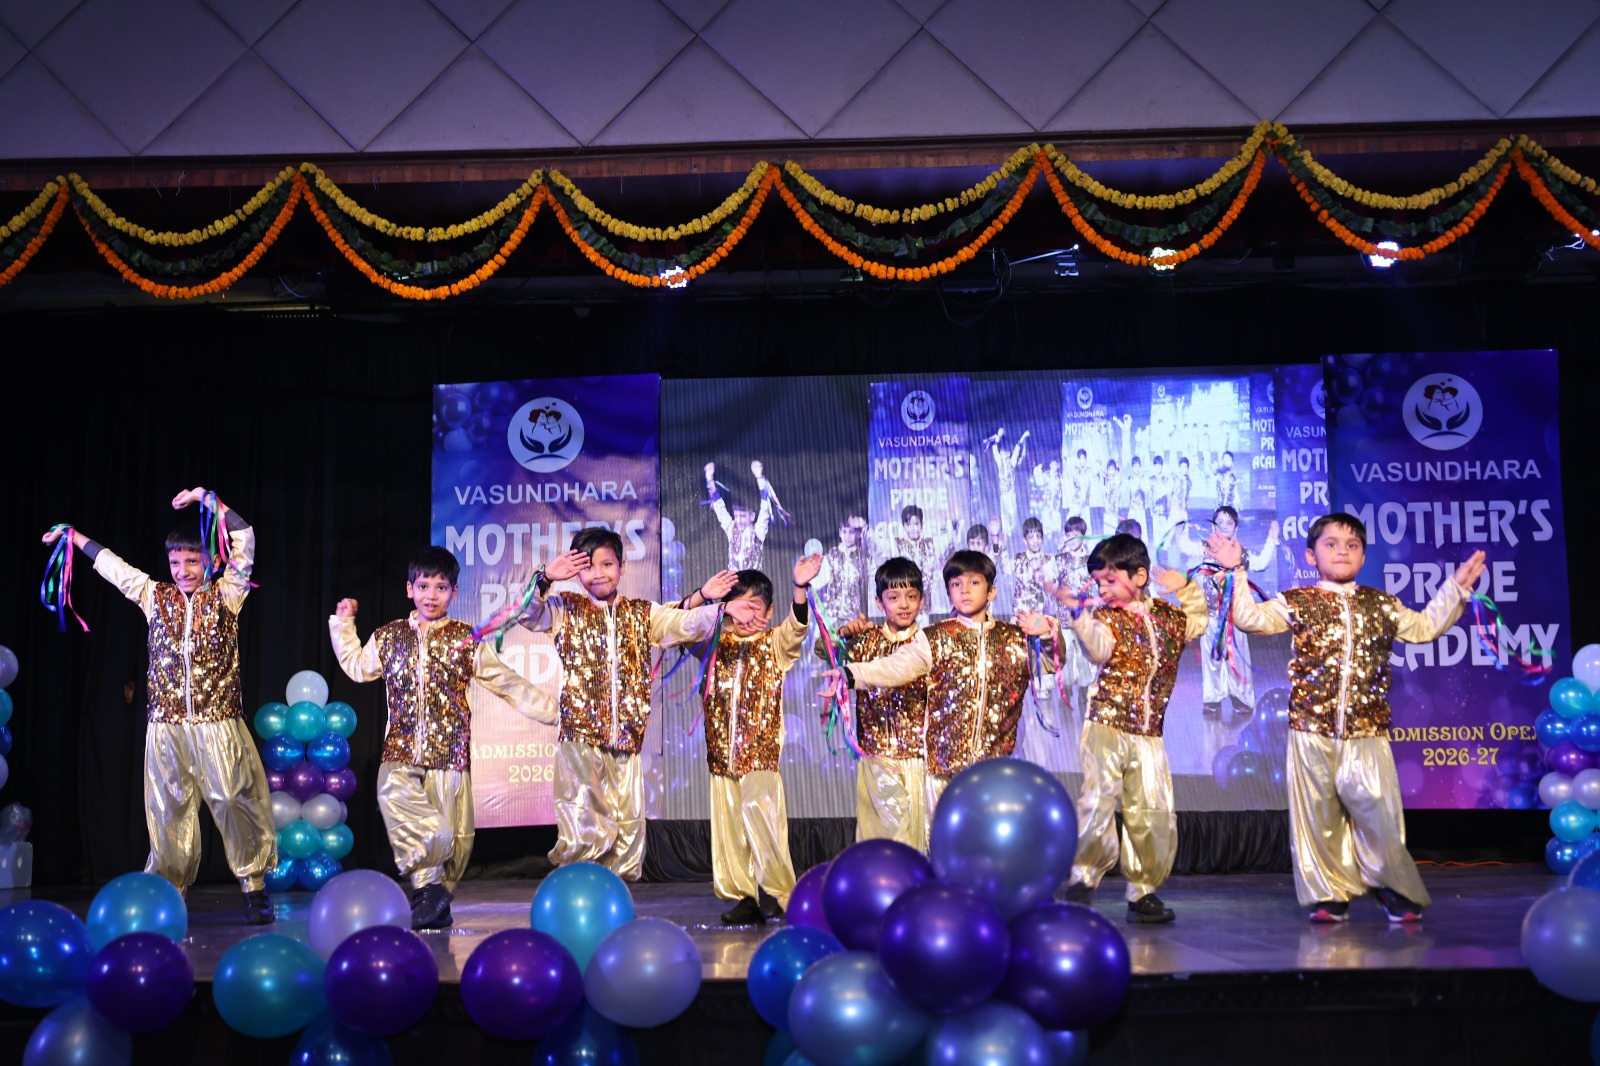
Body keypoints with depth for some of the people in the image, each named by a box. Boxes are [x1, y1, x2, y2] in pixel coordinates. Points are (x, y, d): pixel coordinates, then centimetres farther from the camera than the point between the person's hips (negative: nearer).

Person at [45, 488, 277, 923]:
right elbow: (111, 564, 24)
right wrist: (74, 536, 31)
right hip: (167, 725, 3)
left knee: (237, 805, -7)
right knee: (169, 812, 4)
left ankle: (255, 890, -1)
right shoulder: (155, 597, 13)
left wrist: (208, 499, -7)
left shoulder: (224, 595, 4)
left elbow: (245, 540, -5)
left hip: (219, 724, -3)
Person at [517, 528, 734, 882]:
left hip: (627, 742, 4)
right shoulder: (565, 610, 8)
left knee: (629, 832, 4)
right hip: (580, 739, -3)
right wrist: (545, 579, -26)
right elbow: (527, 615, -8)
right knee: (586, 832, -16)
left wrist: (704, 599, -16)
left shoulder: (642, 614, 14)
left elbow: (685, 625, 4)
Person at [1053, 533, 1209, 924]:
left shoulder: (1166, 616, 11)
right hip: (1106, 726, -3)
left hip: (1148, 734, 4)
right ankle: (1081, 880, 1)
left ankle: (1143, 891, 15)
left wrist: (1185, 588, 18)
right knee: (1099, 799, -14)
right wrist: (1079, 612, -38)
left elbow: (1197, 621, 33)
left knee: (1154, 812, 2)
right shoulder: (1105, 617, -1)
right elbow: (1098, 646, -23)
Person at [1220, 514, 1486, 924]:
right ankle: (1328, 894, 14)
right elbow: (1251, 618, -5)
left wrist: (1457, 586, 21)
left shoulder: (1382, 606, 12)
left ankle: (1393, 888, 16)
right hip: (1311, 731, -1)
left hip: (1367, 733, 1)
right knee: (1317, 816, 3)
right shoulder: (1296, 603, 4)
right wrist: (1236, 574, -10)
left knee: (1378, 812, -4)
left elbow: (1425, 626, 23)